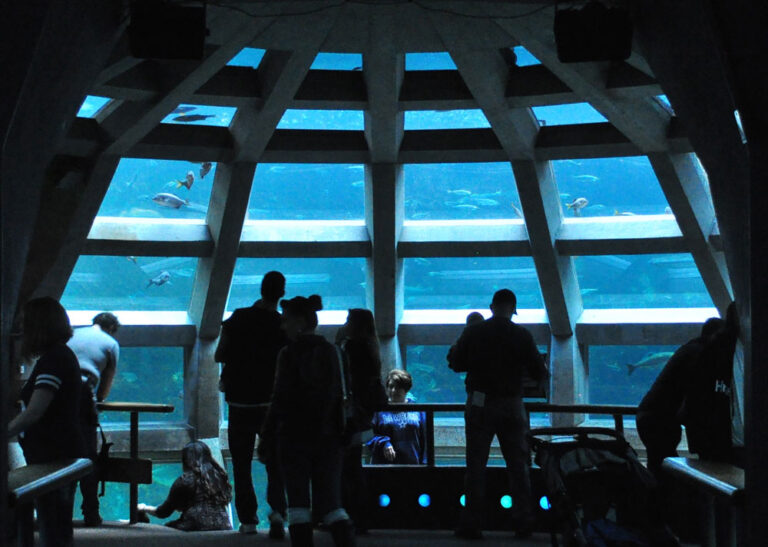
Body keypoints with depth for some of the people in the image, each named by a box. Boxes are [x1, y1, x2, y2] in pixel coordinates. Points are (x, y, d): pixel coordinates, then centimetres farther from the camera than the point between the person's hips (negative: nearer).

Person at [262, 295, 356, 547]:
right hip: (328, 437, 4)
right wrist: (341, 432, 14)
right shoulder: (334, 352, 6)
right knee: (330, 500, 7)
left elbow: (280, 400, -11)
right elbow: (342, 398, 8)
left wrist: (266, 437, -5)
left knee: (298, 500, 4)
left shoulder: (289, 354, -9)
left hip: (294, 436, -4)